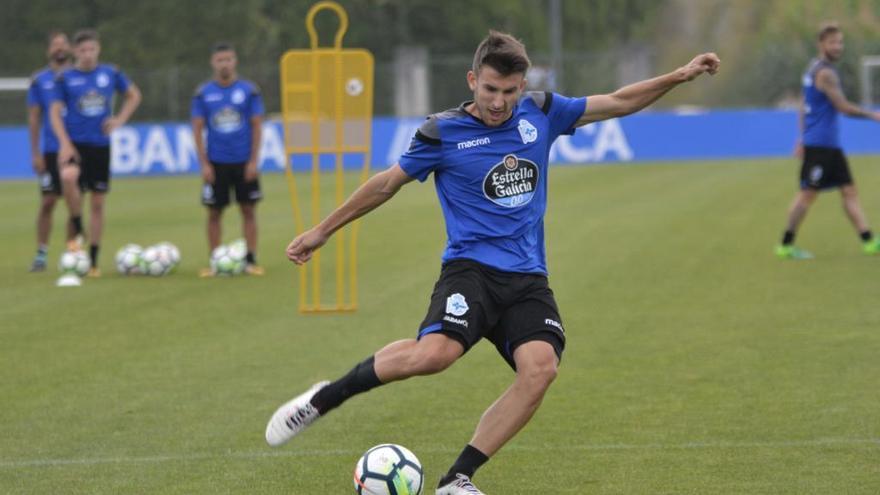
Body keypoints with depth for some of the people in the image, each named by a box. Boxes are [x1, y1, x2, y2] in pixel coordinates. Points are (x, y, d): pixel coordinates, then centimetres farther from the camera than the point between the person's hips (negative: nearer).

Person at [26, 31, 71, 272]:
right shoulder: (39, 80, 3)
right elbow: (34, 118, 4)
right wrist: (35, 153, -1)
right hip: (51, 150, -1)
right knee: (47, 202, -3)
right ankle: (41, 254, 4)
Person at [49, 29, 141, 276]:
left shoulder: (111, 73, 4)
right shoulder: (65, 78, -1)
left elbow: (134, 95, 18)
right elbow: (55, 112, -3)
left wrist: (120, 119, 3)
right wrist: (65, 143, -16)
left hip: (101, 145, 3)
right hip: (75, 143, -3)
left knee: (97, 203, 5)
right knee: (68, 177, -34)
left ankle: (93, 261, 14)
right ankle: (77, 231, -15)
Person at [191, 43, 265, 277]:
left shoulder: (249, 90, 0)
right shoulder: (203, 93, 1)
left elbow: (257, 127, 1)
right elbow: (197, 129, 2)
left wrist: (253, 161, -6)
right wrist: (204, 164, -4)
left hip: (244, 162, 0)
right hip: (216, 163, 0)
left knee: (248, 210, 1)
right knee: (214, 213, 3)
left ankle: (251, 260, 6)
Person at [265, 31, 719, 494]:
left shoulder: (540, 112, 8)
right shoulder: (443, 132, -1)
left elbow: (617, 103, 19)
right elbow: (387, 184, 11)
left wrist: (681, 75, 14)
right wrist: (322, 230, 15)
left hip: (528, 280, 4)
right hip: (471, 269, -4)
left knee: (541, 366, -25)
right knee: (434, 353, -33)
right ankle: (324, 398, -9)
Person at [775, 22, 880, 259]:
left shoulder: (814, 68, 15)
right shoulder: (825, 73, -16)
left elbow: (804, 107, 19)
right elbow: (843, 107, -17)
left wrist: (803, 139, 21)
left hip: (830, 144, 10)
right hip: (819, 144, -10)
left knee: (849, 191, 6)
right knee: (808, 193, -4)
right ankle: (786, 244, 2)